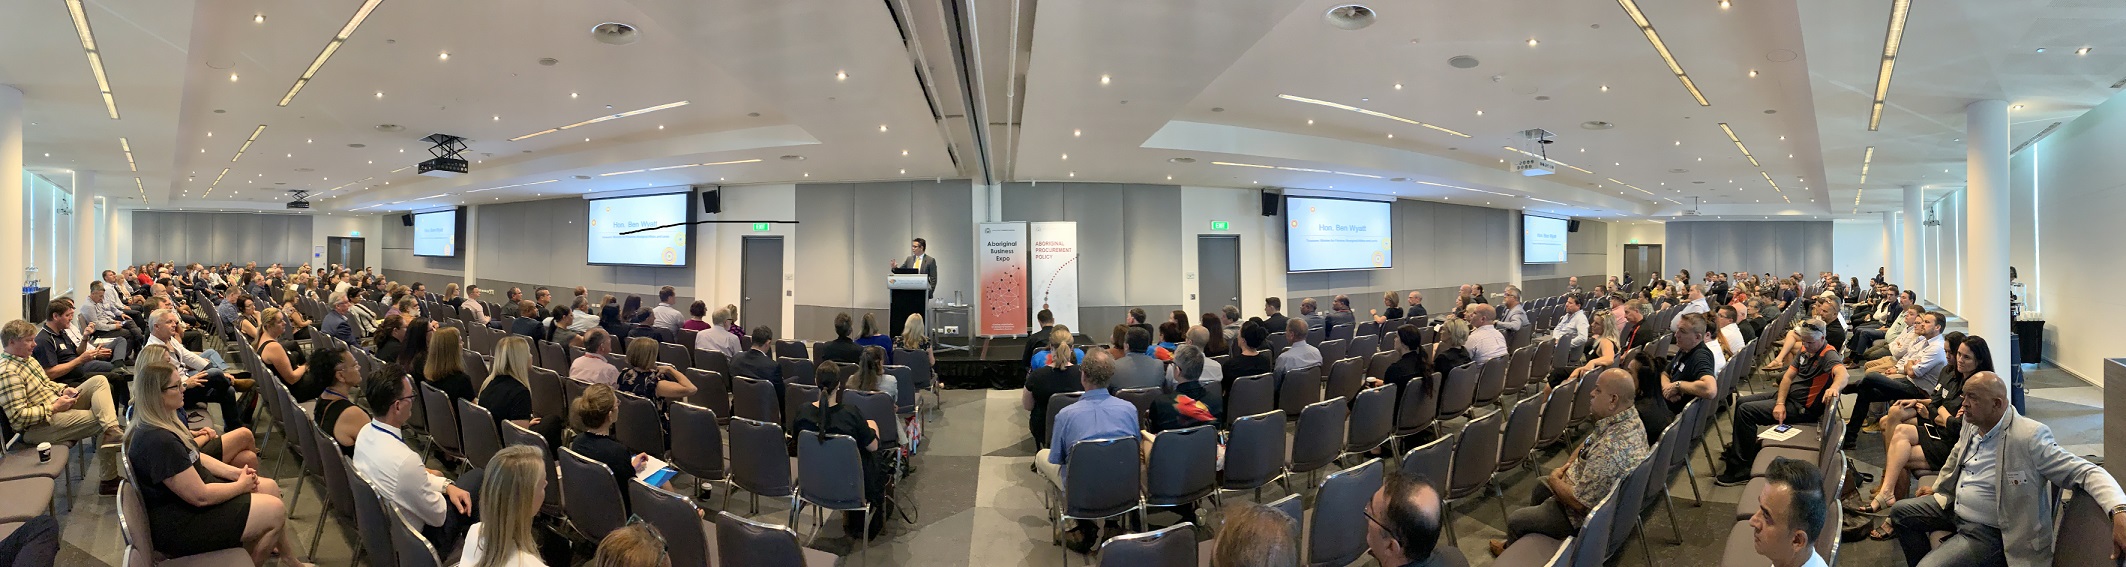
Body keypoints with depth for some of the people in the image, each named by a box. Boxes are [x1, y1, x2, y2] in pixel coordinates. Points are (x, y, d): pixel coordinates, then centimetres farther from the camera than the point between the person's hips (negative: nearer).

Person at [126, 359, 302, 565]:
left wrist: (235, 472, 0)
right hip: (178, 524, -11)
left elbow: (196, 458, 13)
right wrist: (241, 485, -11)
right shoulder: (158, 440, -31)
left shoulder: (163, 422, 1)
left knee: (270, 487, 10)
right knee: (274, 511, -14)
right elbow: (201, 496, -28)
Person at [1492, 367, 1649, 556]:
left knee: (1513, 520, 7)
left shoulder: (1610, 450, -42)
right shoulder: (1630, 416, -10)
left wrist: (1554, 479, -14)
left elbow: (1579, 502, -33)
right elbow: (1588, 443, 10)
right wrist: (1567, 466, -2)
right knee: (1541, 485, 31)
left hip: (1584, 514, -9)